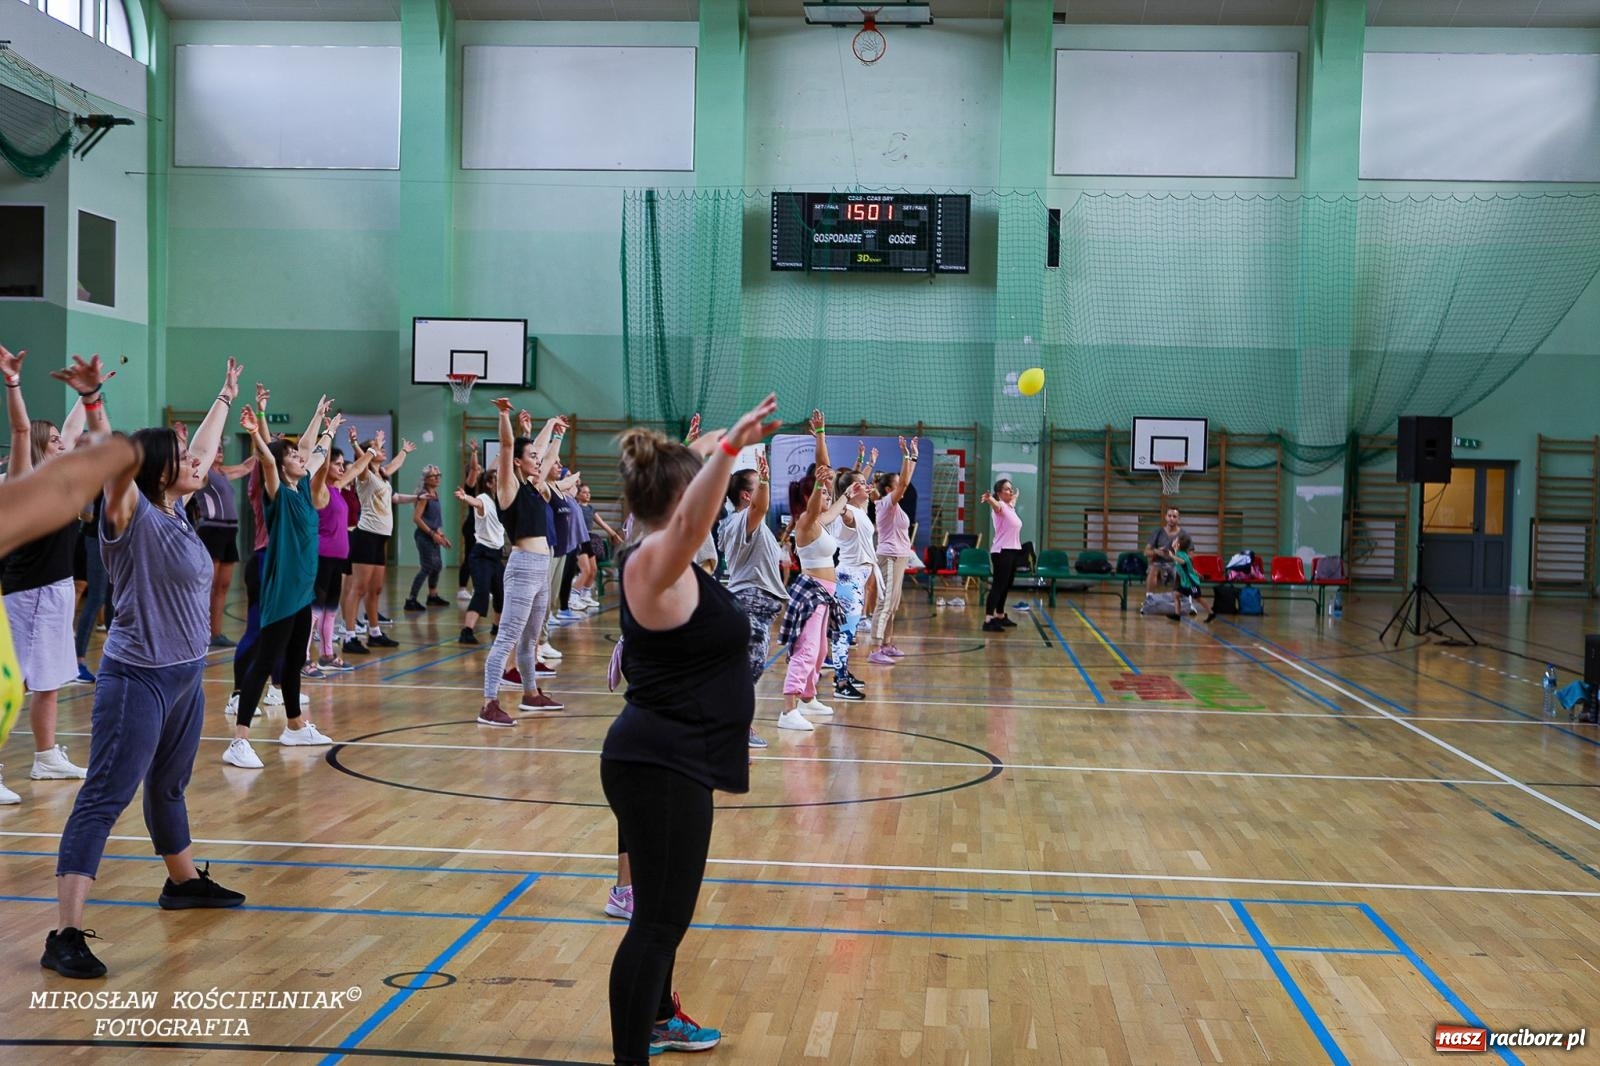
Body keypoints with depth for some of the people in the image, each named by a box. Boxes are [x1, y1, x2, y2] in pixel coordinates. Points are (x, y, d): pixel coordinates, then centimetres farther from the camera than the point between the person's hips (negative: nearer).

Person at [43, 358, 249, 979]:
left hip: (185, 676, 9)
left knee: (168, 786, 24)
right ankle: (65, 935, -12)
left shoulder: (176, 512, 8)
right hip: (138, 679, -9)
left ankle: (183, 883, 42)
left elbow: (203, 451, 22)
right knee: (104, 799, -11)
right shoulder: (132, 519, -14)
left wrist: (225, 397, 33)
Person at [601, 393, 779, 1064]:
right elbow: (691, 519, -41)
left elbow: (686, 512, 32)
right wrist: (730, 447, -52)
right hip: (661, 768, -11)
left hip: (667, 764, 11)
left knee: (667, 908, 26)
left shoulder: (659, 560, 9)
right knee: (659, 921, -8)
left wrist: (712, 455, 37)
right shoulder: (654, 560, -19)